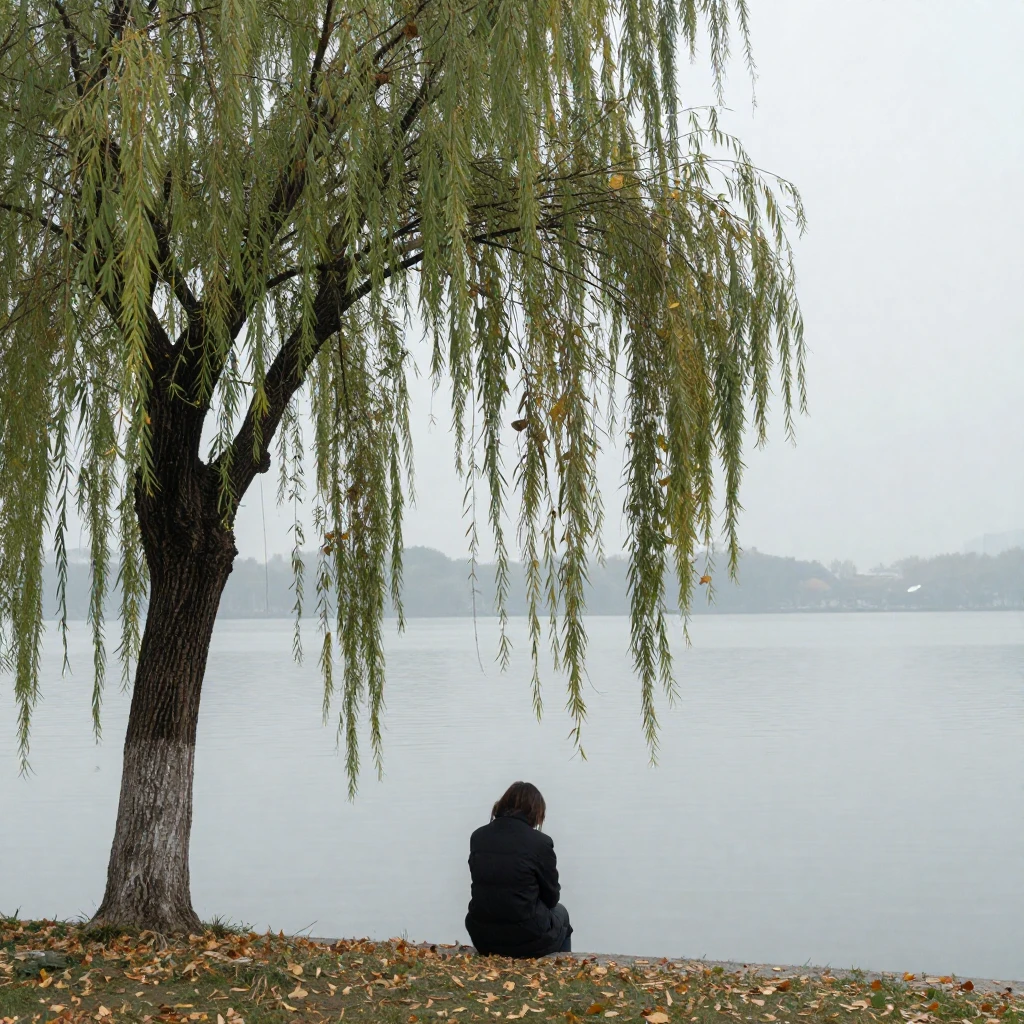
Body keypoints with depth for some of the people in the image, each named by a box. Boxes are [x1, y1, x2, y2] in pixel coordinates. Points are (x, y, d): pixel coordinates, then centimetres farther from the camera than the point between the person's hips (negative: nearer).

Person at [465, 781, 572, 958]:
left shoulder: (478, 836, 1)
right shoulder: (540, 842, -12)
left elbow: (485, 889, 11)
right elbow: (551, 898, -1)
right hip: (527, 939, -4)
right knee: (560, 913, 29)